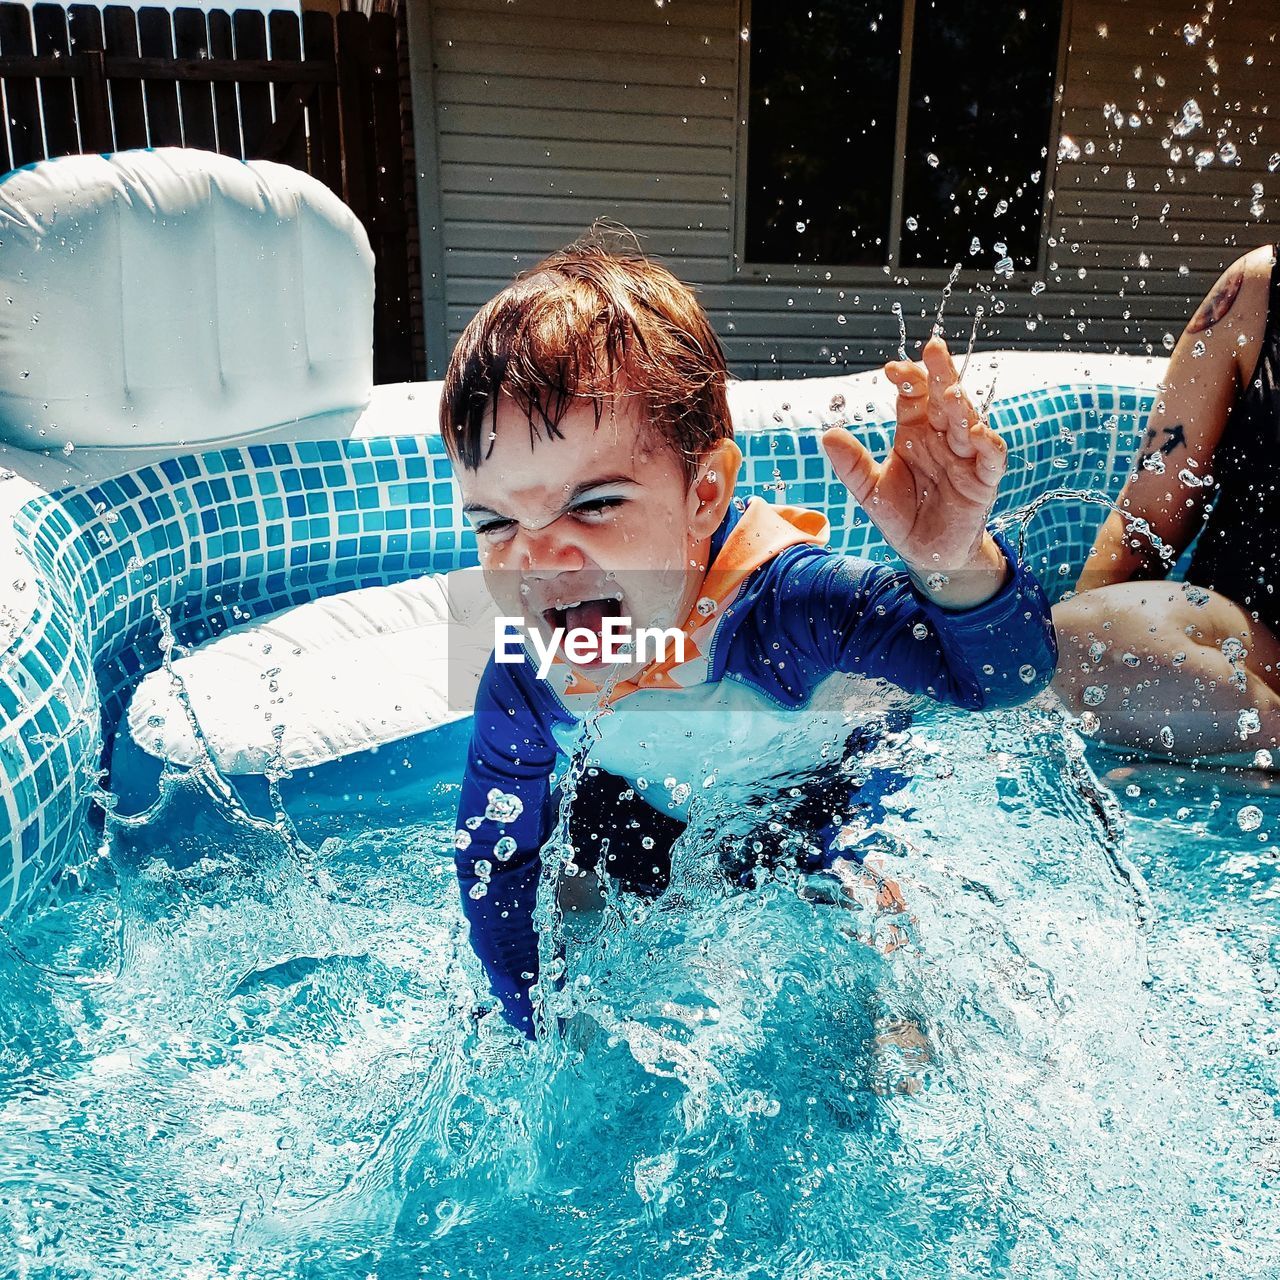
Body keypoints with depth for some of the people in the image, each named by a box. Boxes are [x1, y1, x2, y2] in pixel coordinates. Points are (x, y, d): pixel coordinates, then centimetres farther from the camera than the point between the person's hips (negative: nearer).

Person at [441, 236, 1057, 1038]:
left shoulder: (784, 599, -44)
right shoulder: (520, 688, -30)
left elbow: (1009, 675, -46)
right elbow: (494, 865, -13)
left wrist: (956, 566, -70)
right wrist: (545, 1028, -10)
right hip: (651, 811, 3)